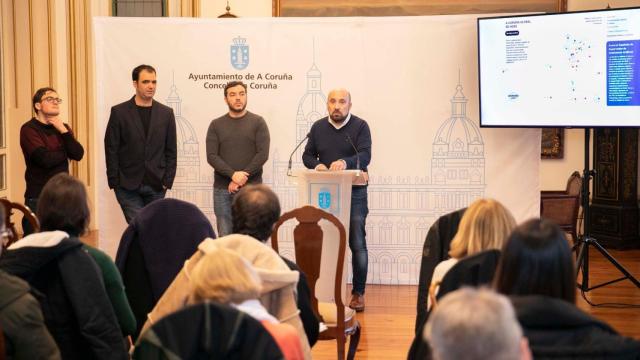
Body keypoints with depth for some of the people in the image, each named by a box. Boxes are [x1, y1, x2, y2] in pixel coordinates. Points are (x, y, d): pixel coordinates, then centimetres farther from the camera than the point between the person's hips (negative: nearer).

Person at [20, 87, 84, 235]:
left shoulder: (63, 128, 13)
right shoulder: (29, 129, -7)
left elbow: (78, 154, -2)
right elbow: (45, 159, -20)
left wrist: (64, 131, -11)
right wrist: (65, 153, -2)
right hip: (38, 198, -5)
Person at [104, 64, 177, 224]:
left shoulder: (166, 113, 7)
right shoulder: (119, 112, 0)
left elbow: (171, 151, 8)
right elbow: (111, 149, 0)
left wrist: (167, 181, 0)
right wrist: (115, 182, -5)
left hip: (156, 186, 2)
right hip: (128, 185, -2)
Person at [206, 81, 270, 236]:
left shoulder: (258, 122, 5)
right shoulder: (216, 125, 10)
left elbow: (262, 154, -4)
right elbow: (211, 156, 0)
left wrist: (242, 178, -11)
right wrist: (233, 175, -14)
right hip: (222, 189, 2)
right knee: (225, 236, 1)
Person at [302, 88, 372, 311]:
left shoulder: (360, 126, -3)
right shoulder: (318, 127, 10)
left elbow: (365, 156, -15)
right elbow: (307, 155, 13)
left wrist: (345, 162, -35)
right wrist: (317, 165, -11)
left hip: (354, 192, -3)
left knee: (357, 243, -1)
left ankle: (358, 293, 7)